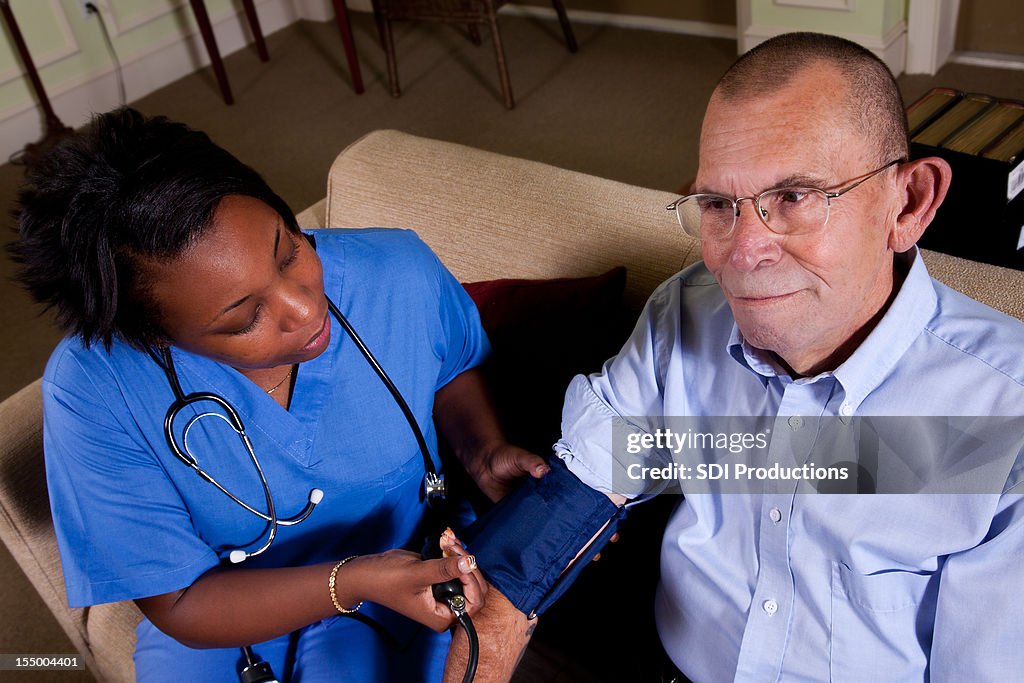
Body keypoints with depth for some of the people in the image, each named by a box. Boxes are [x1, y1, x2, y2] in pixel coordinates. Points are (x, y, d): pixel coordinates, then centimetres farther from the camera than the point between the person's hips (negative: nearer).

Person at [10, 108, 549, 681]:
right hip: (222, 618, 0)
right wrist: (353, 581, -30)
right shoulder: (92, 391, -26)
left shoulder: (402, 273, -21)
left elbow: (452, 370, 4)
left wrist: (484, 451, -16)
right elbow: (181, 606, -17)